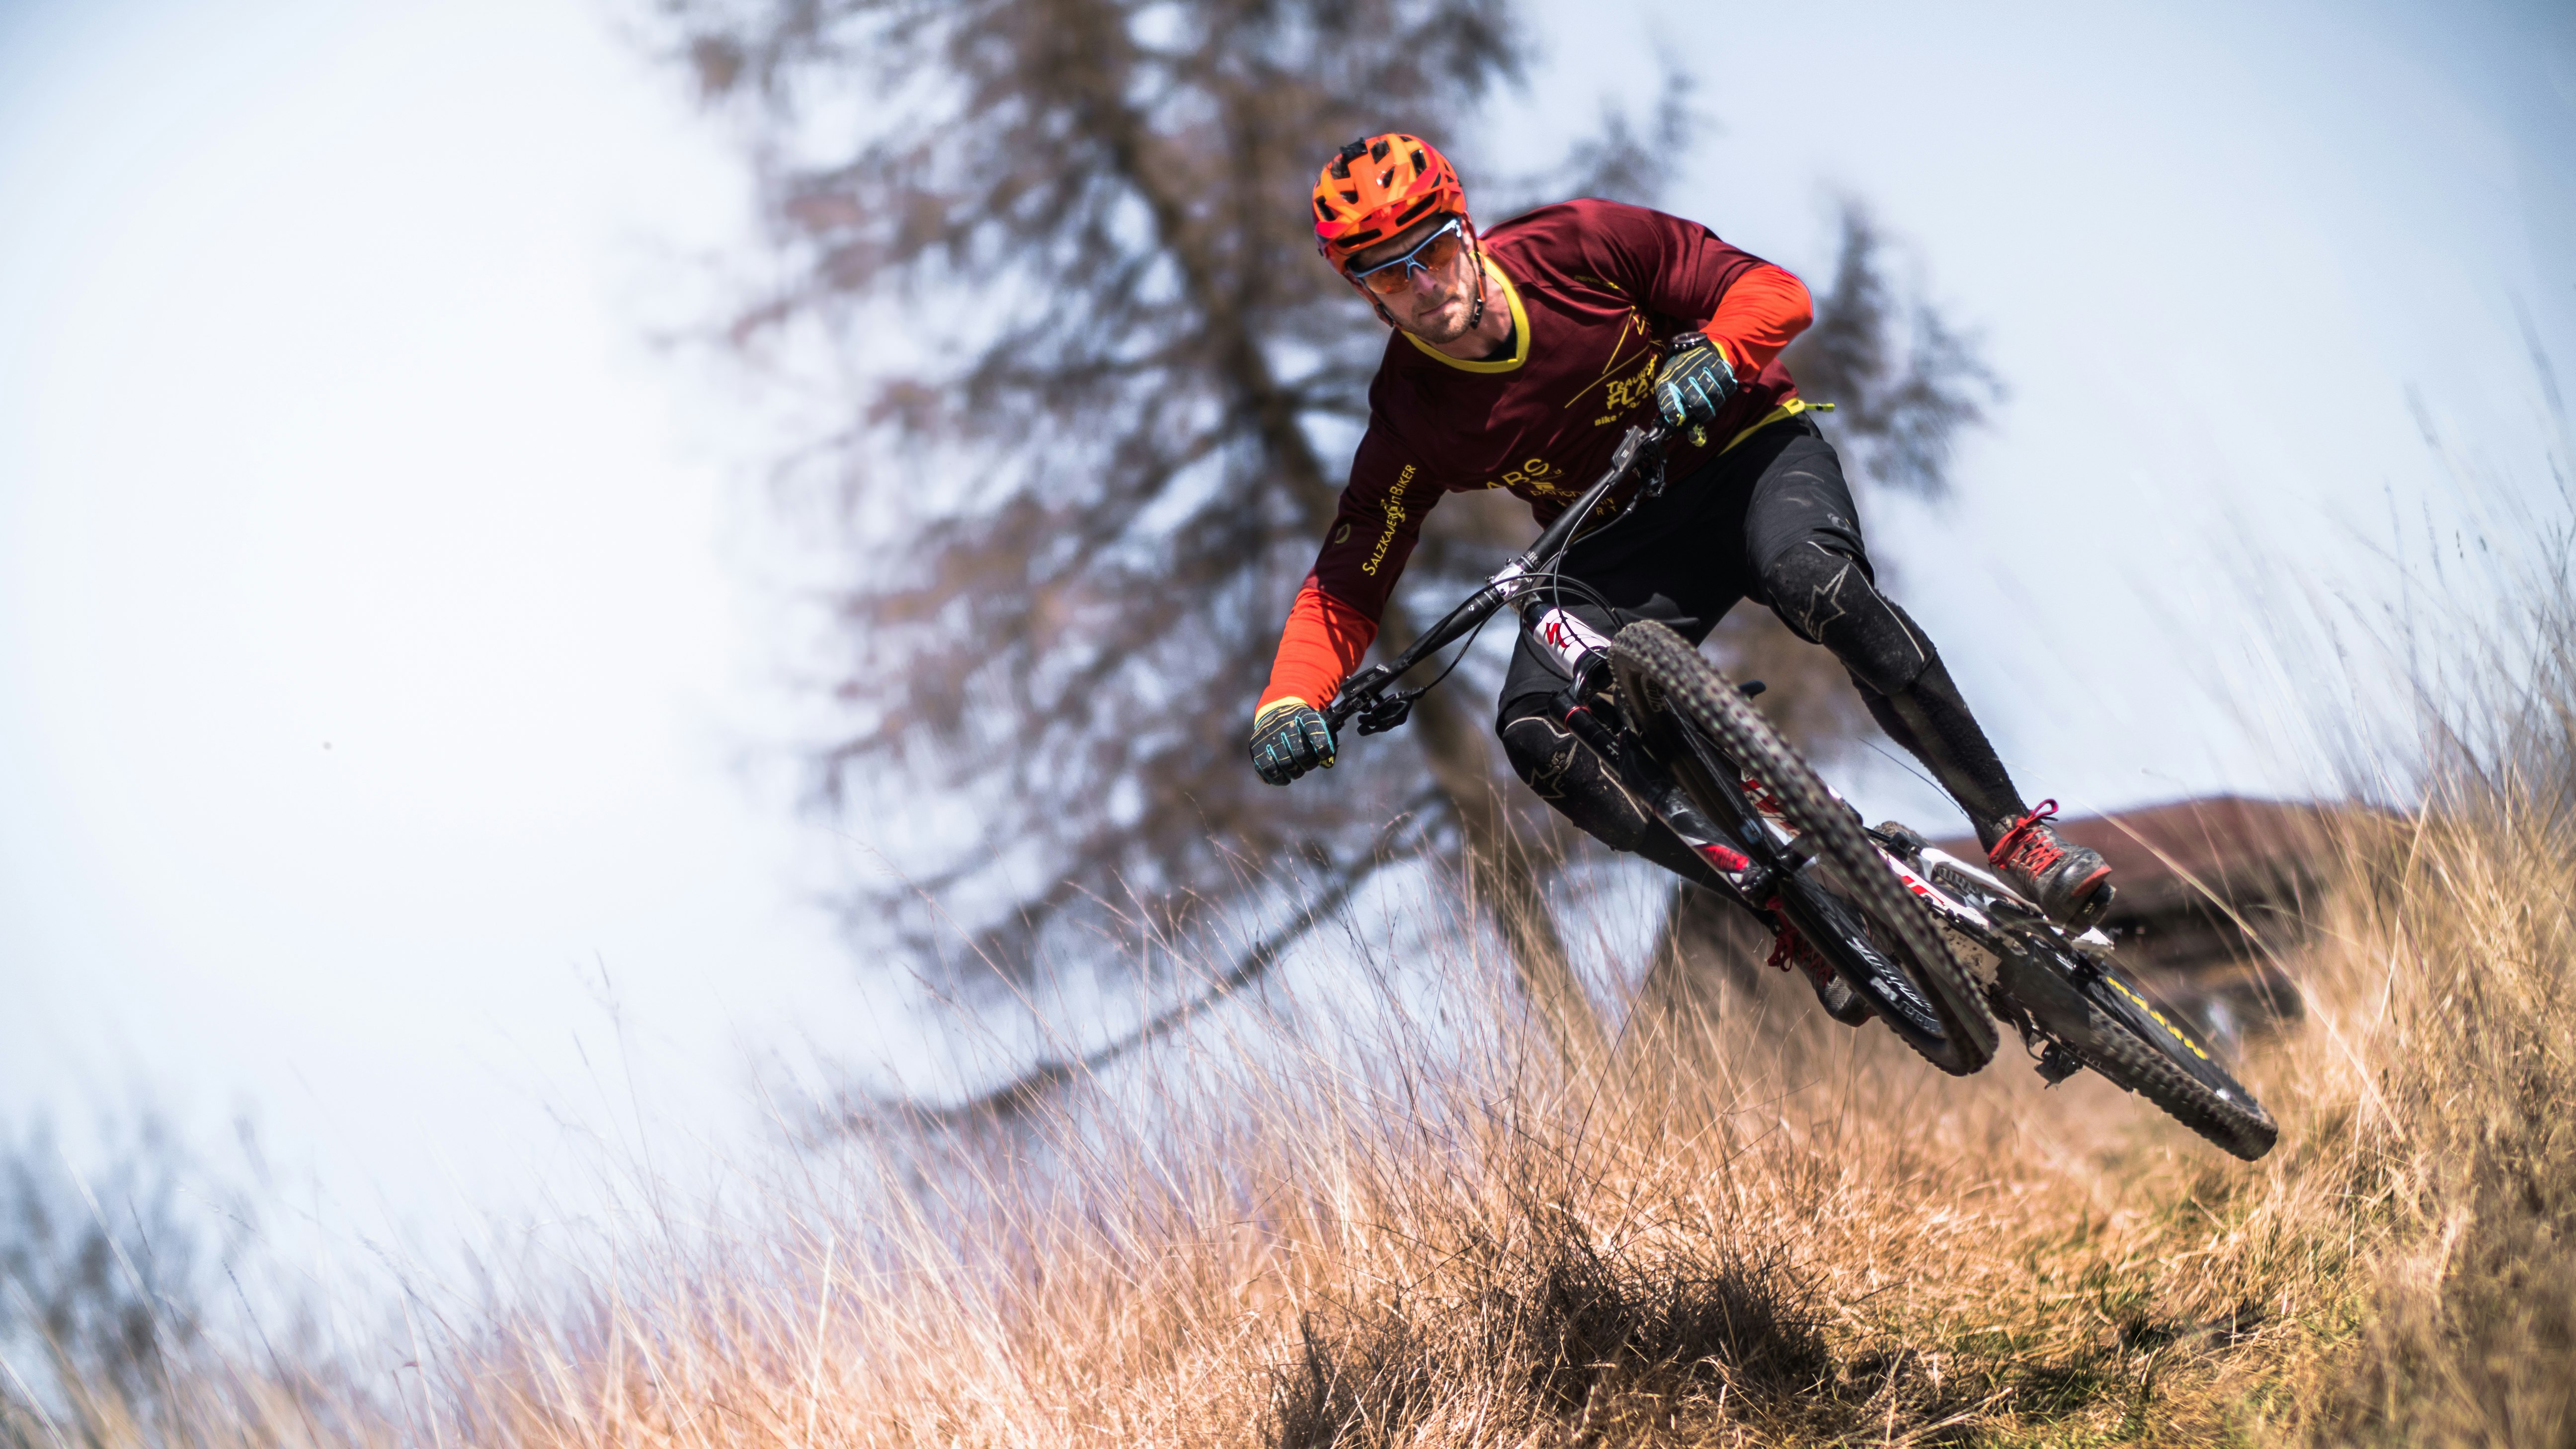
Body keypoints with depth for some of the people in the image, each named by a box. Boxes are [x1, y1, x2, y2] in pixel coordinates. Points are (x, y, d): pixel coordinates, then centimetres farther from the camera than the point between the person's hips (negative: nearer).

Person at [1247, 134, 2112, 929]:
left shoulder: (1576, 247, -18)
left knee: (1816, 581, -36)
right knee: (1535, 732, -24)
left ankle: (2015, 834, -28)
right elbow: (1343, 591, -9)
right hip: (1619, 547, 2)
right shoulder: (1410, 422, -13)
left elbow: (1773, 293, -14)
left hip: (1747, 450, -2)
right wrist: (1288, 705, -28)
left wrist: (1712, 351, -36)